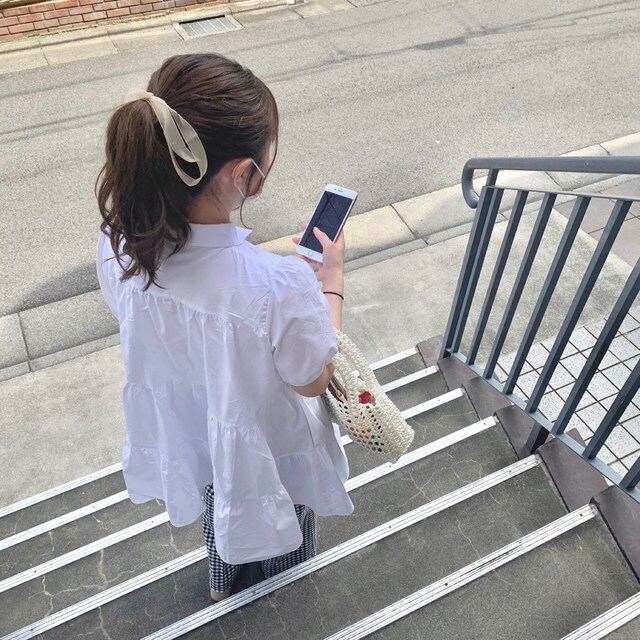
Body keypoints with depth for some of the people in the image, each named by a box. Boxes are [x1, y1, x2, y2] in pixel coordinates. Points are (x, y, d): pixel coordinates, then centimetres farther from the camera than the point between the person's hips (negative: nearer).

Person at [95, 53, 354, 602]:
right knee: (282, 534, 32)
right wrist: (333, 278, -12)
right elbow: (313, 381, -22)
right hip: (266, 449, -4)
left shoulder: (117, 247, -26)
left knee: (221, 504, 38)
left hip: (186, 433, 4)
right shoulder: (280, 287, -43)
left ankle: (223, 582, 70)